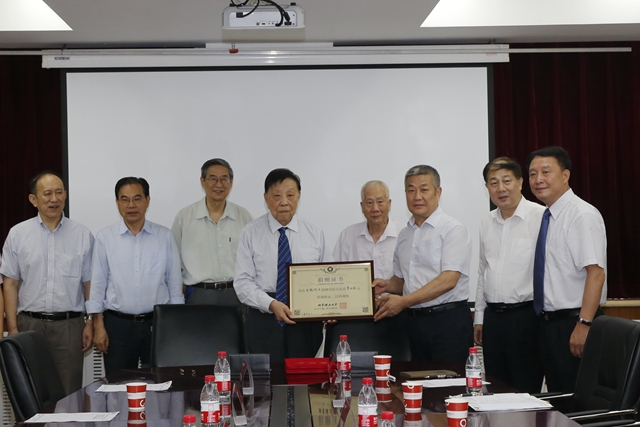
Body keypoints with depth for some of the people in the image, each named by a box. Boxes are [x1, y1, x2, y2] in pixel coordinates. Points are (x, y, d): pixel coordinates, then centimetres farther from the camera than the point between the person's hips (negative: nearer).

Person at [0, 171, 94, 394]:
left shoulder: (82, 235, 5)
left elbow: (89, 283, 6)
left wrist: (91, 323, -1)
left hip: (69, 325, 0)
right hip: (30, 324, 0)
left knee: (69, 394, 1)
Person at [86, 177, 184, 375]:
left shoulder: (164, 236, 4)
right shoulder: (105, 237, 2)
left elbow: (175, 282, 6)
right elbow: (97, 284, 3)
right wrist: (99, 326, -2)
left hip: (157, 322, 1)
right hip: (118, 324, -1)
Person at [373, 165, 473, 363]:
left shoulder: (452, 229, -7)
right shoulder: (405, 234, 15)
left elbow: (448, 280, -16)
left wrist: (404, 301, -19)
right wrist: (387, 285, -1)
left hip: (448, 319, -6)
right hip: (415, 322, 6)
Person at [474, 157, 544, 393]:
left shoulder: (541, 217, -10)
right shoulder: (486, 222, 12)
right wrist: (479, 318, 17)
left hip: (526, 317, -6)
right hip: (493, 317, 6)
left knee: (527, 390, 1)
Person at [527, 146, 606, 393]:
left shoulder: (582, 215, -13)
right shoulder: (547, 217, 12)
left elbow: (595, 273, -21)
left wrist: (584, 324, -26)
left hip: (573, 324, -9)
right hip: (549, 323, 9)